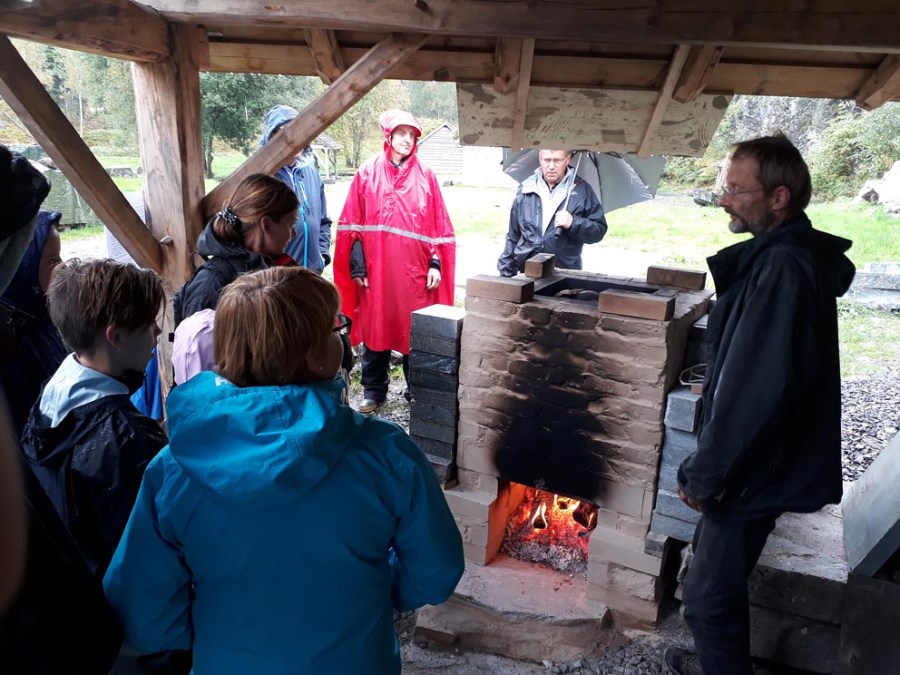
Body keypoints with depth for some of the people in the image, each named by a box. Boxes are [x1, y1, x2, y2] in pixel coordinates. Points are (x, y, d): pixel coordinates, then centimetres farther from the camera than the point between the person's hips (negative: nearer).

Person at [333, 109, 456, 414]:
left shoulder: (426, 176, 4)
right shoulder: (367, 173, 2)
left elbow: (438, 226, 5)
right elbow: (352, 225, 2)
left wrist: (436, 264, -3)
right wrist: (357, 266, -4)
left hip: (415, 272, 0)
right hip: (375, 271, 0)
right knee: (375, 330, 9)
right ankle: (373, 391, 23)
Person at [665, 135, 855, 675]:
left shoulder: (783, 267, -24)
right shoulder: (791, 254, 8)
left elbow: (756, 391, -28)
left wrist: (704, 474, -19)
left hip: (756, 468, -10)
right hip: (762, 458, 10)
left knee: (711, 595, 4)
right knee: (721, 585, 23)